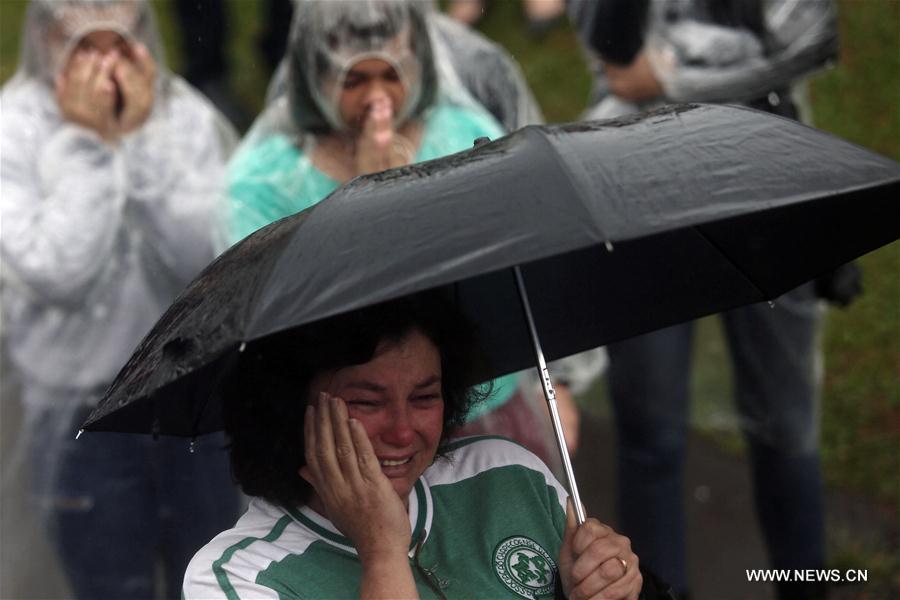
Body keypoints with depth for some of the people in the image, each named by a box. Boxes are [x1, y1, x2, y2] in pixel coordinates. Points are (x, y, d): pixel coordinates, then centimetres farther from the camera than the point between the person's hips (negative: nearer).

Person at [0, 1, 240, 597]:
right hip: (80, 409, -1)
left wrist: (141, 139, -21)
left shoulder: (190, 118, -7)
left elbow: (207, 257, -18)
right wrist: (85, 144, -22)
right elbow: (54, 272, -22)